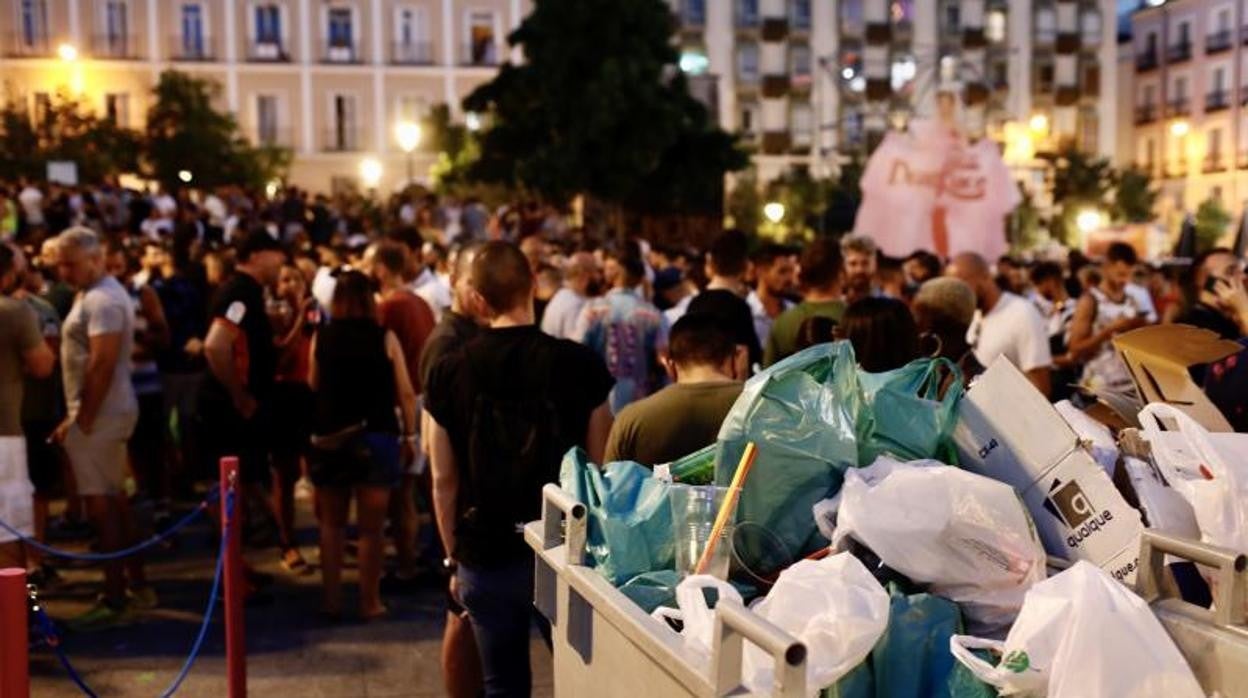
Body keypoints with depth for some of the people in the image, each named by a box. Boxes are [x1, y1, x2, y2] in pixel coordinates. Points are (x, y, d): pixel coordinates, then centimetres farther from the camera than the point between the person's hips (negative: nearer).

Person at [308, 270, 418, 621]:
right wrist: (409, 436, 4)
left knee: (331, 524, 15)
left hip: (329, 439, 2)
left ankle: (332, 600, 17)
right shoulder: (384, 337, -5)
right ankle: (370, 602, 11)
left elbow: (312, 388, 7)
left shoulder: (321, 337, 0)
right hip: (377, 438, -2)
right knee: (370, 528, 6)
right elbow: (405, 393, -4)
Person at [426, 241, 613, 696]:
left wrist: (454, 560, 10)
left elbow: (444, 481, 0)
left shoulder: (449, 373, -4)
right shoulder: (579, 363, -8)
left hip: (486, 557, 1)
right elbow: (601, 469, -5)